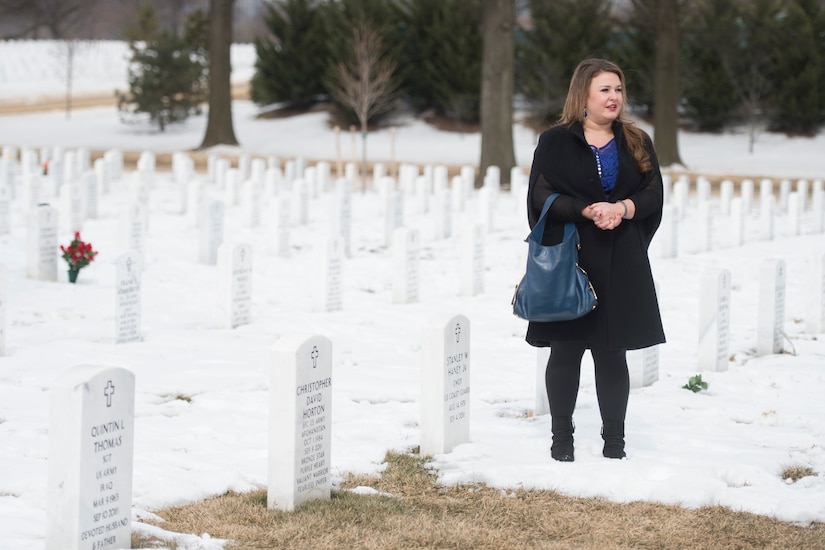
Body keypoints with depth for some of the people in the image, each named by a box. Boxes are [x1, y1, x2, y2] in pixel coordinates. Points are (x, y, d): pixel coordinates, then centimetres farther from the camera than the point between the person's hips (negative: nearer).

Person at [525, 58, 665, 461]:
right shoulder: (555, 142, 2)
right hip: (568, 261, -2)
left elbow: (653, 193, 5)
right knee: (565, 352, 2)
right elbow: (541, 195, -6)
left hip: (621, 264, 2)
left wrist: (623, 209, -15)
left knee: (612, 353, 4)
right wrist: (587, 211, -20)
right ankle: (562, 439, 13)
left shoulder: (636, 142, 11)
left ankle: (614, 441, 12)